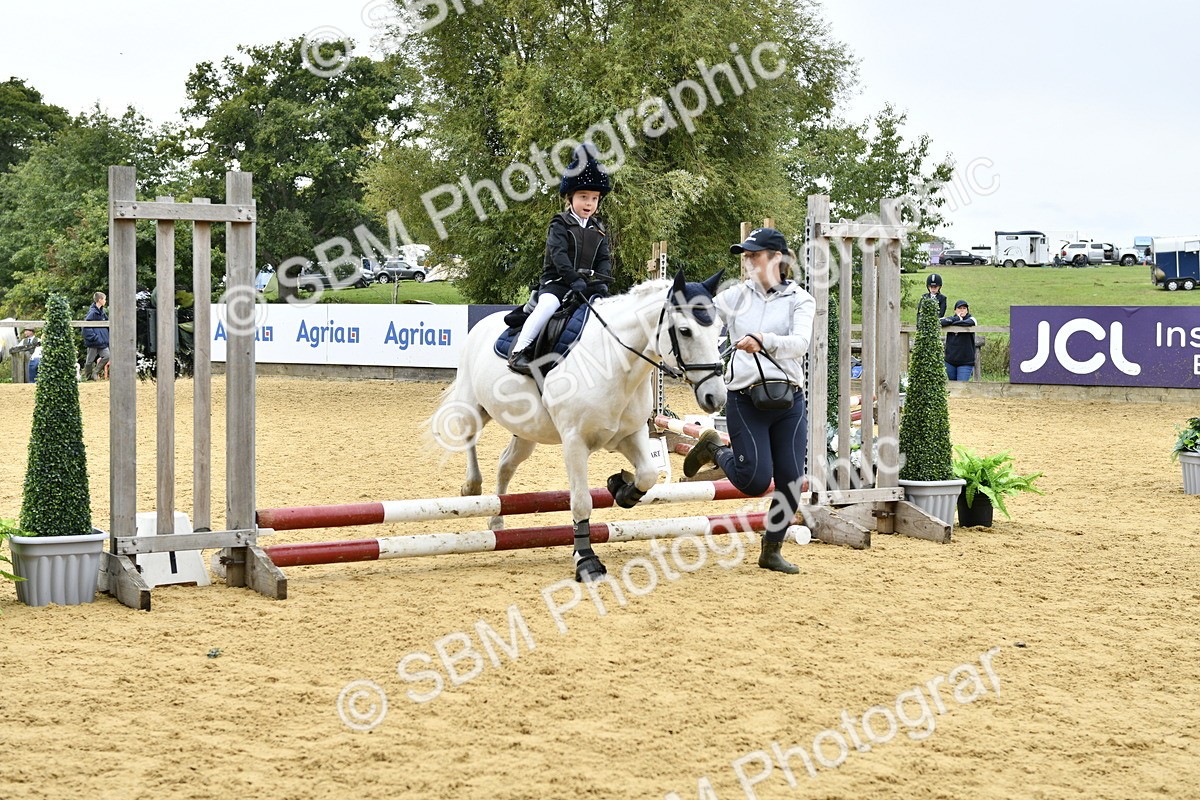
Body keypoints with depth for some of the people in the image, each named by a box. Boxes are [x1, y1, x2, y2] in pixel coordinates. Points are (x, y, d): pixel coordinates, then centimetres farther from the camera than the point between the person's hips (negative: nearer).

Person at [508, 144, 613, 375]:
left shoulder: (598, 231, 16)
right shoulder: (560, 224, -1)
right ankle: (519, 352, -31)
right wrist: (573, 279, -24)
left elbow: (604, 259, 10)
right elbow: (558, 254, -13)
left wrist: (601, 281, -10)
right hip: (557, 281, -5)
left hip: (586, 284, 6)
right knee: (548, 305, -33)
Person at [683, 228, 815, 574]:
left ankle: (772, 550, 21)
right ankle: (714, 449, 22)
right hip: (744, 399, -1)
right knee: (754, 480, -10)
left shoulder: (800, 300, 1)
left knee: (791, 480, 1)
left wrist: (764, 341, -33)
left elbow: (800, 344, -16)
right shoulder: (735, 296, 7)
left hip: (789, 401, 1)